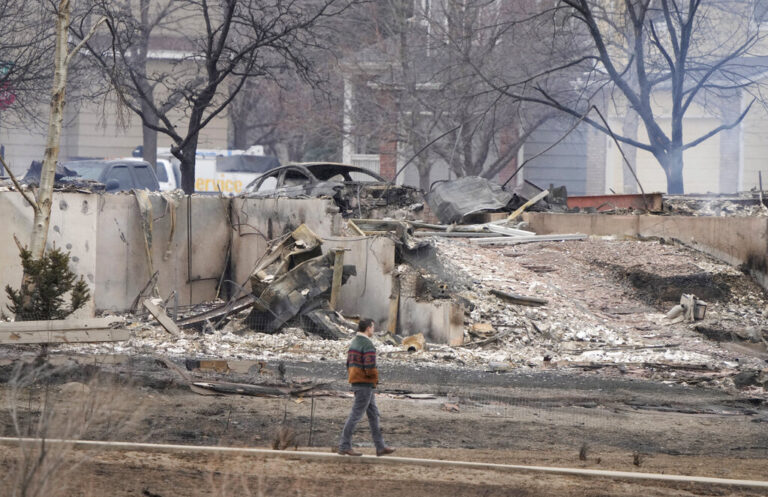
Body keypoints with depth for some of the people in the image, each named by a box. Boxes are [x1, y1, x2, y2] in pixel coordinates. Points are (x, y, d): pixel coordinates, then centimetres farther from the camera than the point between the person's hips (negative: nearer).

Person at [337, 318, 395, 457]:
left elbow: (349, 365, 17)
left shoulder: (354, 343, 14)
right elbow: (370, 367, -23)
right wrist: (375, 378, -3)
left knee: (373, 414, 13)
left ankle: (380, 447, 14)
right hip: (365, 384, -10)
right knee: (356, 414, -5)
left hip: (355, 382, 10)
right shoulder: (367, 345, -17)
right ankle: (344, 446, -3)